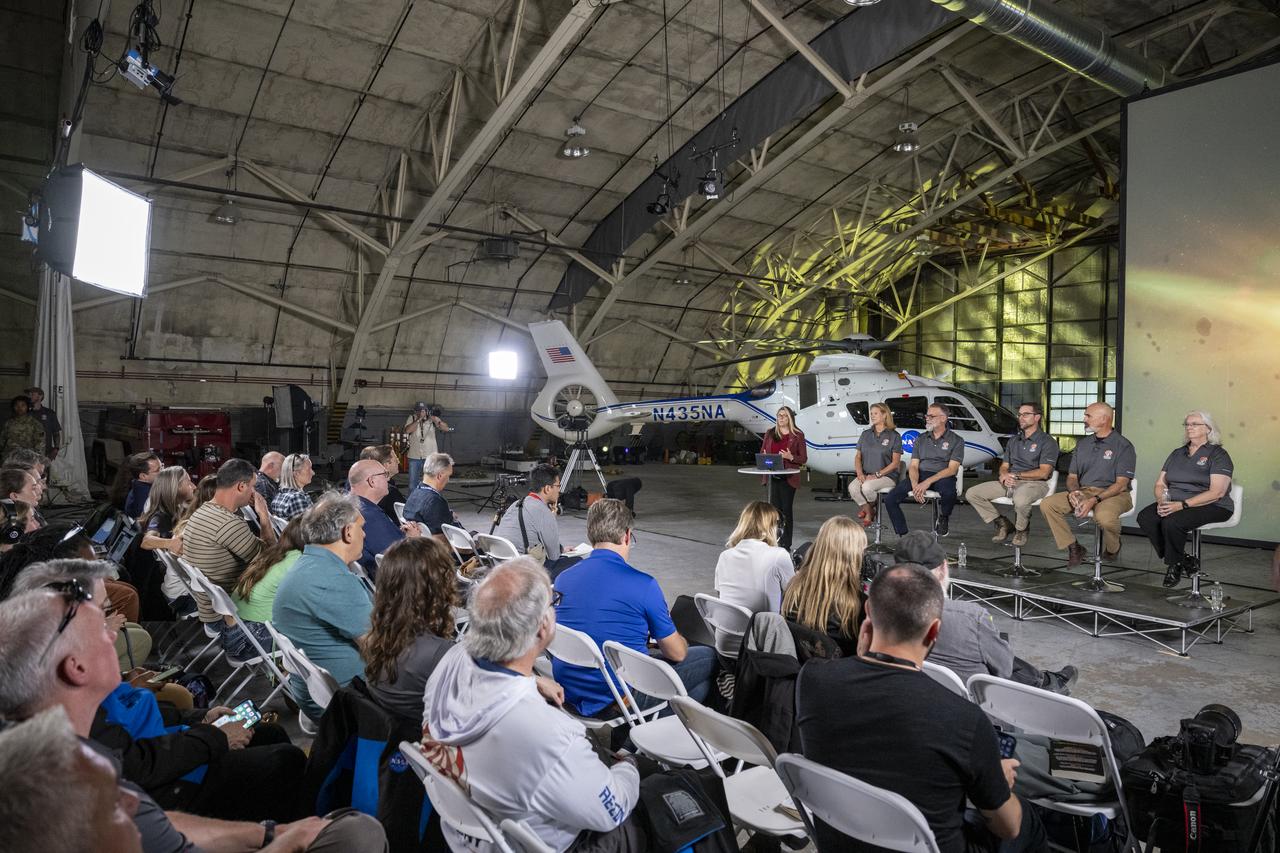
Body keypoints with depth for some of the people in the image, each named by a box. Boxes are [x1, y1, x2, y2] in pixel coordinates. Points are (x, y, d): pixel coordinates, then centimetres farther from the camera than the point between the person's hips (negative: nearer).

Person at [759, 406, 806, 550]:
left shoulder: (798, 435, 1)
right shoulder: (770, 433, 11)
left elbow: (803, 458, 1)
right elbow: (762, 453, 16)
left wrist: (790, 457, -16)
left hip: (789, 478, -3)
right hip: (773, 476, 3)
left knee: (786, 509, 1)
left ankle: (786, 543, 9)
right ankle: (774, 541, 11)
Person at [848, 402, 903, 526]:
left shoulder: (894, 436, -1)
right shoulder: (866, 434, 14)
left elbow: (895, 462, -5)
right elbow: (858, 456, 13)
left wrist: (877, 474, -15)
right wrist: (860, 473, -6)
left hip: (887, 476, -4)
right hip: (866, 475, 4)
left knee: (867, 487, -34)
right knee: (852, 487, -28)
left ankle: (865, 508, 0)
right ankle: (869, 513, -6)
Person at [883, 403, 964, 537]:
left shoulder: (956, 440, 3)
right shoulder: (921, 439, 16)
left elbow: (952, 469, -8)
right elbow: (913, 466, 9)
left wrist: (928, 482, -20)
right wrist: (915, 484, -13)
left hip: (942, 476, -3)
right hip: (920, 475, 3)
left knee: (949, 492, -40)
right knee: (890, 499, -19)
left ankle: (944, 517, -4)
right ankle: (903, 535, -7)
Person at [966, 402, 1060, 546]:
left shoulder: (1047, 441, -1)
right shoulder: (1014, 440, 20)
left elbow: (1043, 473, -11)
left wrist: (1015, 475, -13)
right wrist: (1004, 476, -8)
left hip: (1034, 483, -6)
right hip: (1009, 483, 7)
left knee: (1020, 500, -43)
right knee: (972, 494, -11)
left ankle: (1021, 530, -9)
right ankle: (1002, 523, 4)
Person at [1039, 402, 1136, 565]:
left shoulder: (1123, 446, -4)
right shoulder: (1082, 444, 16)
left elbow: (1121, 484, -12)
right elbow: (1072, 476, 15)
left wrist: (1095, 500, -24)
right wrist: (1073, 491, -9)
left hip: (1113, 495, -6)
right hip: (1082, 491, 6)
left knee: (1104, 516, -39)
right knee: (1047, 504, -18)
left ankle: (1112, 549, -3)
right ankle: (1073, 547, -7)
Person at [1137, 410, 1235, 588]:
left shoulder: (1218, 454, -2)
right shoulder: (1177, 454, 18)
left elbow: (1217, 492, -14)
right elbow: (1159, 484, 15)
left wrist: (1182, 505, -24)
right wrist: (1161, 500, -9)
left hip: (1210, 507, -6)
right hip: (1173, 503, 6)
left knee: (1172, 521, -35)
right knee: (1145, 517, -23)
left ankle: (1174, 566, -9)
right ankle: (1185, 561, -11)